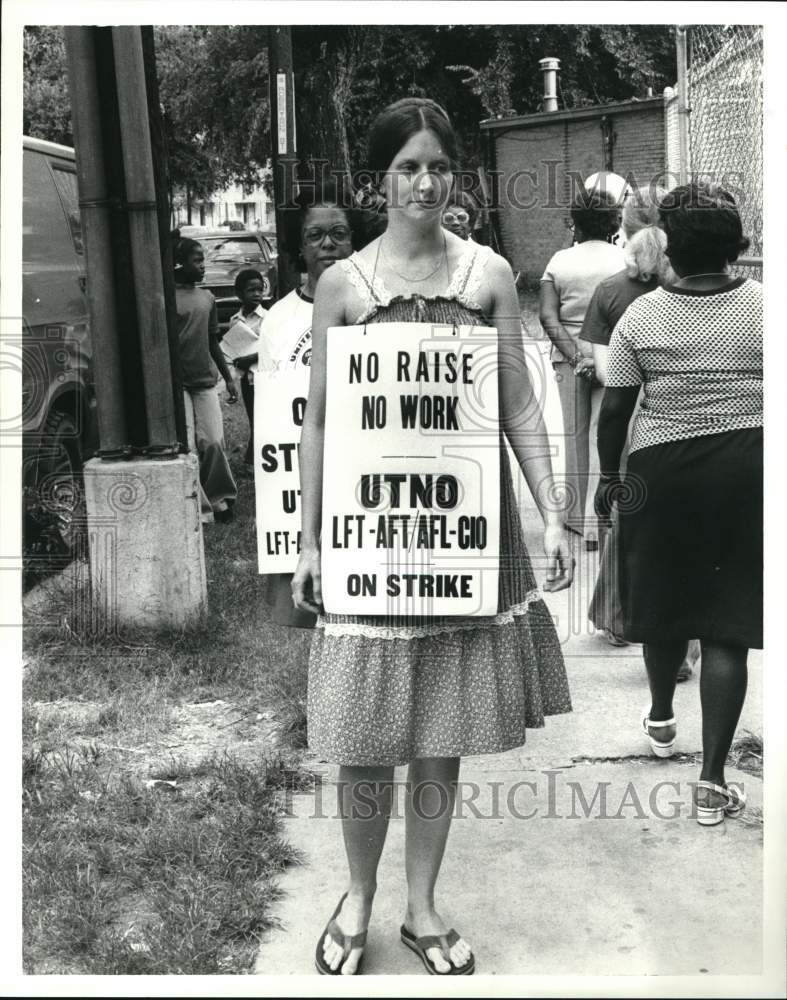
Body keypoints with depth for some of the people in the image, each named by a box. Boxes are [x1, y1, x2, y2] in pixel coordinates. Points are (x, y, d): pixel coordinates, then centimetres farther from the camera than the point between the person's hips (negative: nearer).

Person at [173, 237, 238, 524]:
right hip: (177, 383, -5)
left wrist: (228, 378, 19)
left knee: (213, 442, 0)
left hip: (206, 381, 5)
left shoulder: (207, 298, 12)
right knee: (186, 447, -5)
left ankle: (220, 499, 16)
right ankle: (198, 509, 4)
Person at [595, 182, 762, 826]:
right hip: (748, 466, -1)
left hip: (663, 467, 1)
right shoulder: (764, 306, -3)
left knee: (662, 597, 21)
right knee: (728, 616, 2)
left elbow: (615, 409, -1)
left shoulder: (641, 315, -3)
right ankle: (713, 779, 2)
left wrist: (609, 474, 12)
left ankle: (661, 718, 45)